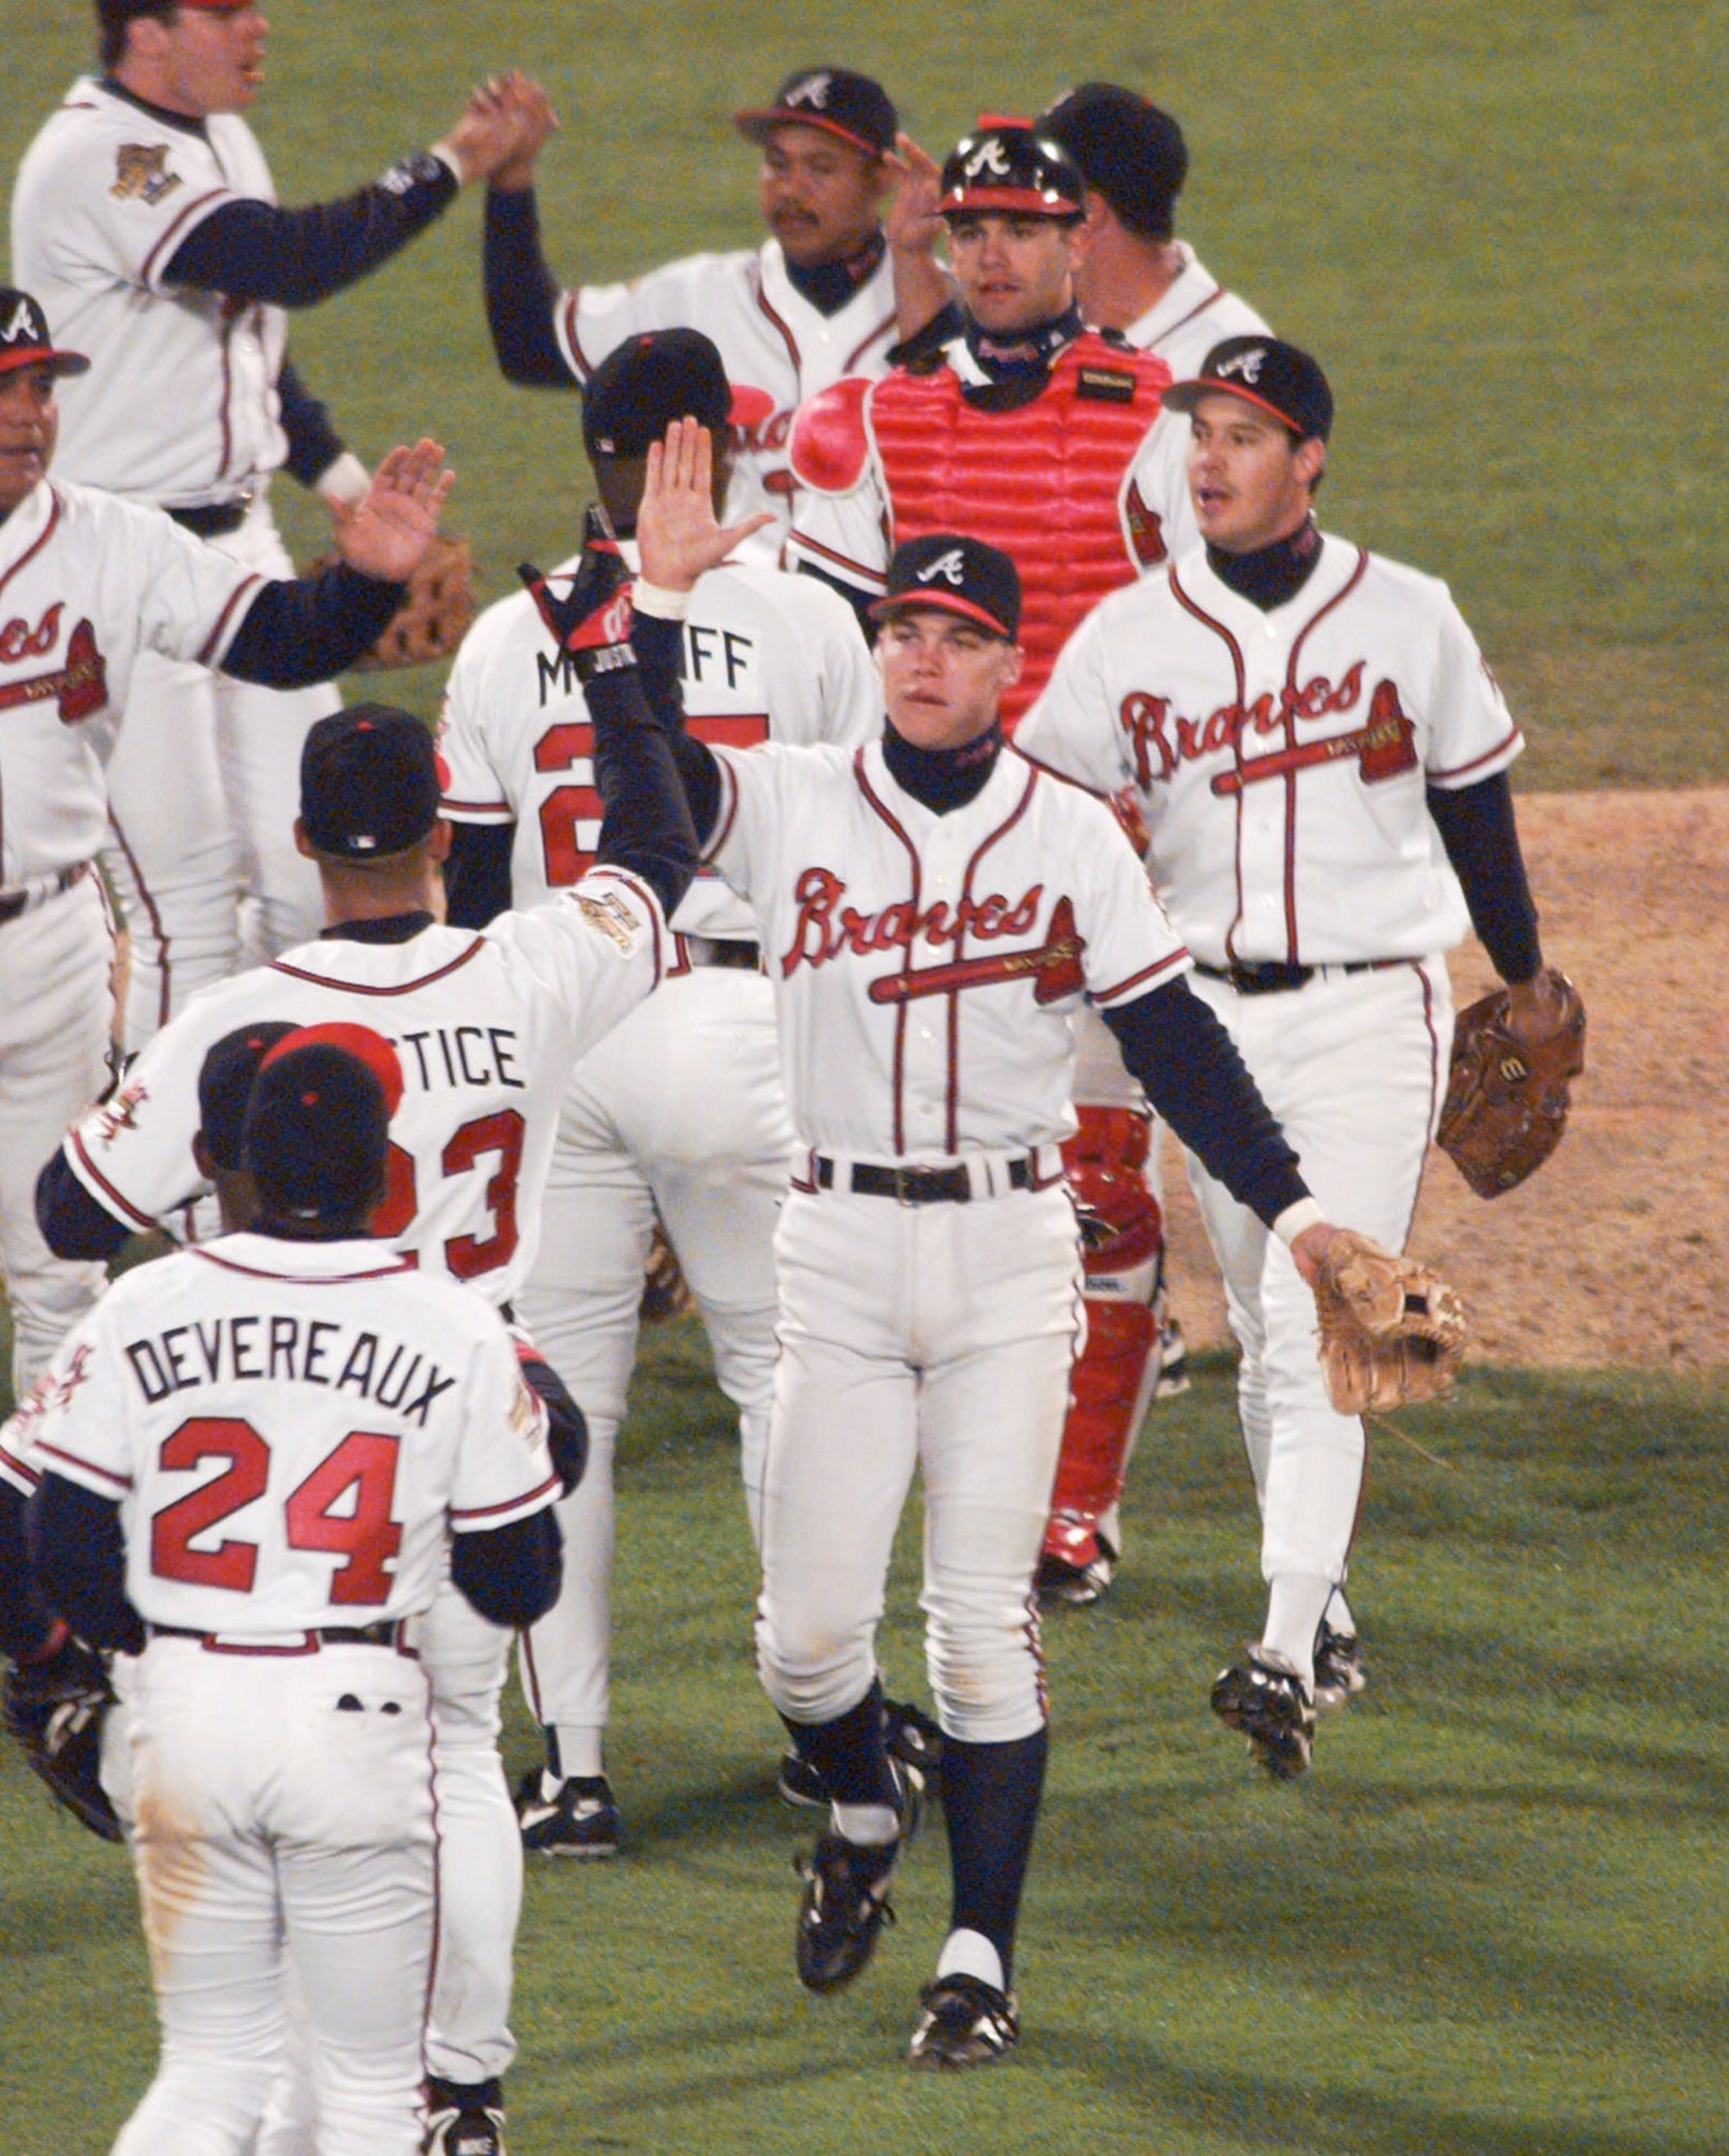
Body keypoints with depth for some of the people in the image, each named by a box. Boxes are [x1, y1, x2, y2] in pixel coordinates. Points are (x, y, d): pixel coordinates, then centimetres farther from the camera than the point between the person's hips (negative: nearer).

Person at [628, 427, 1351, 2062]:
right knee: (810, 1629, -1)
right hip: (839, 1252, 0)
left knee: (982, 1624, -2)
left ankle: (981, 1954, 5)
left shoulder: (1071, 835, 3)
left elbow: (1170, 1034, 2)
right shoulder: (790, 807, 1)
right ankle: (860, 1815, 31)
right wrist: (657, 601, -28)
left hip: (1010, 1256, 0)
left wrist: (1283, 1198, -7)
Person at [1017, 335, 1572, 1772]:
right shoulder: (1128, 639, 1)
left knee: (1317, 1326, -13)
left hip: (1371, 1008, -3)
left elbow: (1474, 799, 11)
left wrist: (1522, 972, 22)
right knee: (1267, 1331, 12)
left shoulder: (1408, 620, -1)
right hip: (1207, 1014, 3)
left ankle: (1289, 1660, -18)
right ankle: (1320, 1614, 27)